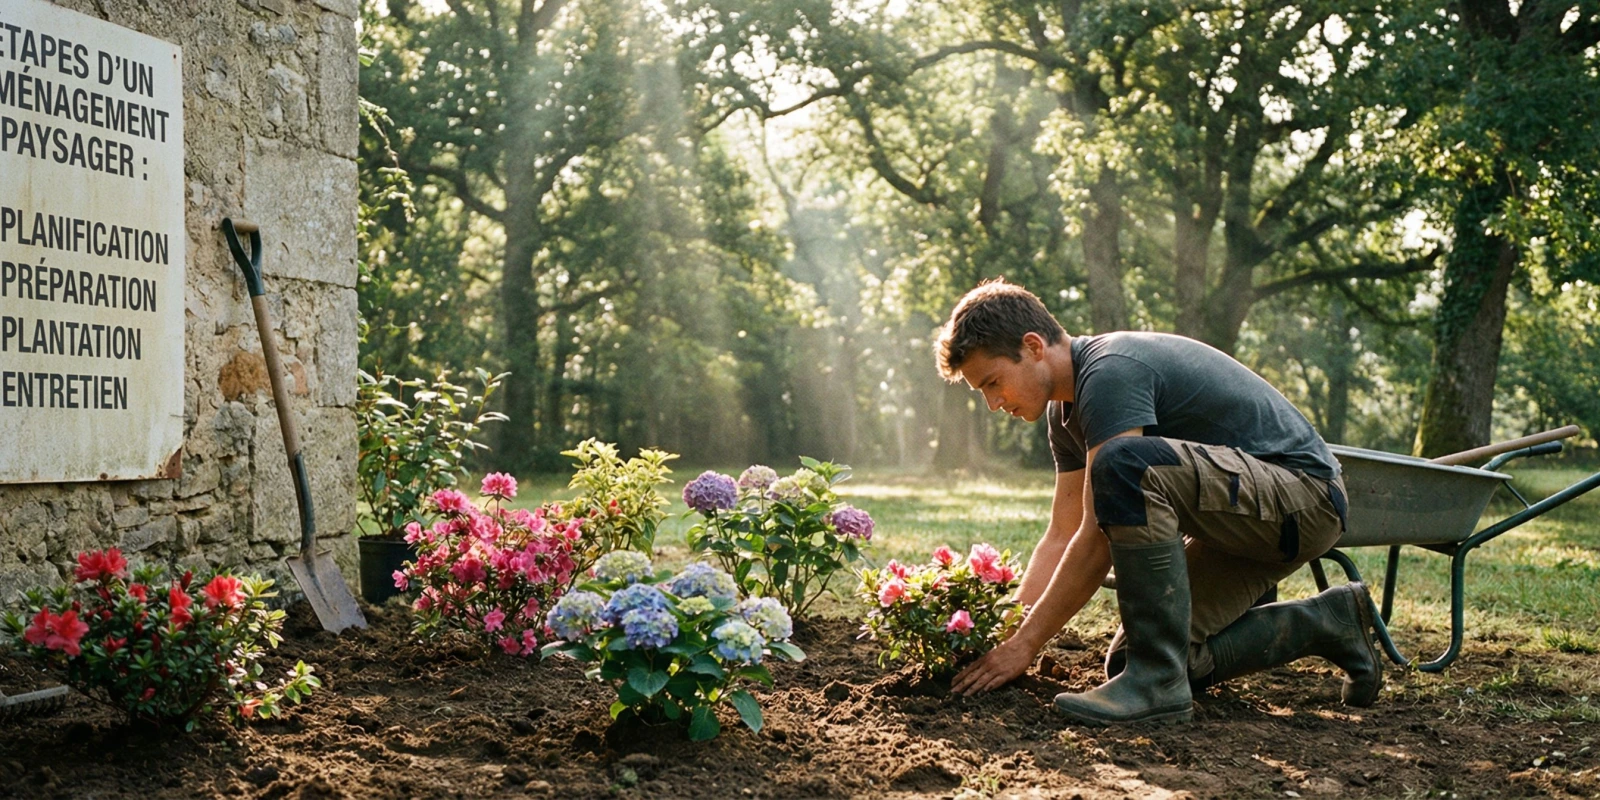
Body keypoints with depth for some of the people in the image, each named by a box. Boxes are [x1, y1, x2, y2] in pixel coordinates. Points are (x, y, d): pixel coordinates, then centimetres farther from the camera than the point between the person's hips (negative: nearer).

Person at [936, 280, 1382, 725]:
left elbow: (1099, 538, -25)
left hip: (1304, 495, -10)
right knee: (1130, 660, 2)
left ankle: (1158, 683, -26)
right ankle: (1328, 623, 16)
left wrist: (1026, 643, -19)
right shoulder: (1066, 409, 9)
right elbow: (1063, 536, 10)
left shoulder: (1110, 372, -22)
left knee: (1127, 463, -33)